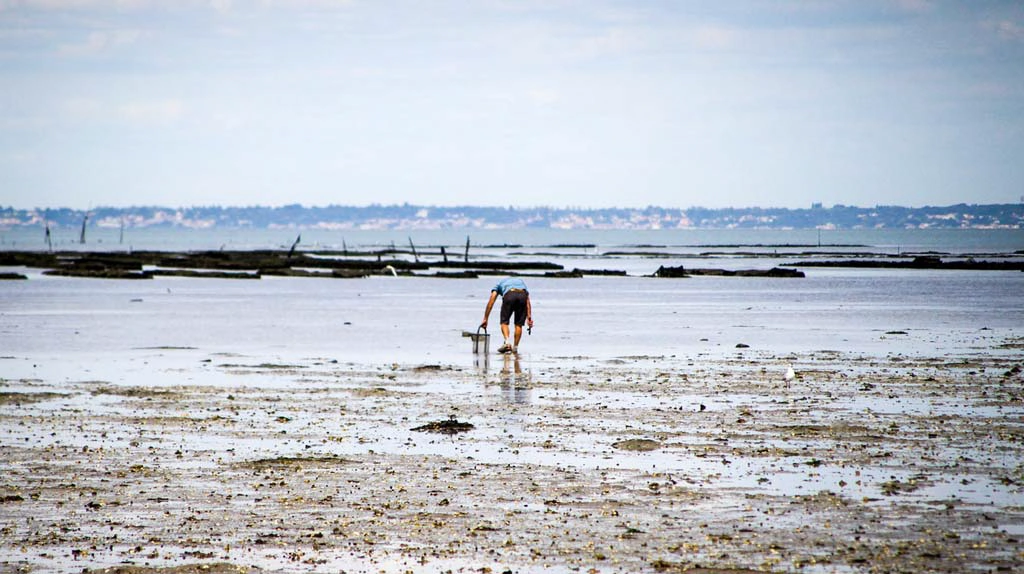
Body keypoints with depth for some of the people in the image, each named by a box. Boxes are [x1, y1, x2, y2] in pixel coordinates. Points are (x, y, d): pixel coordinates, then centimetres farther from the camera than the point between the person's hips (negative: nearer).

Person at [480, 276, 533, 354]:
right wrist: (529, 317, 17)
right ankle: (515, 347, 13)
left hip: (509, 295, -2)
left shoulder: (500, 283, 36)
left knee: (504, 322, 10)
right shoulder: (521, 281, 41)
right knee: (519, 324, 16)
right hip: (522, 295, 2)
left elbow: (491, 302, 26)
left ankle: (507, 343, -12)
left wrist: (485, 319, 26)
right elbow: (527, 301, 25)